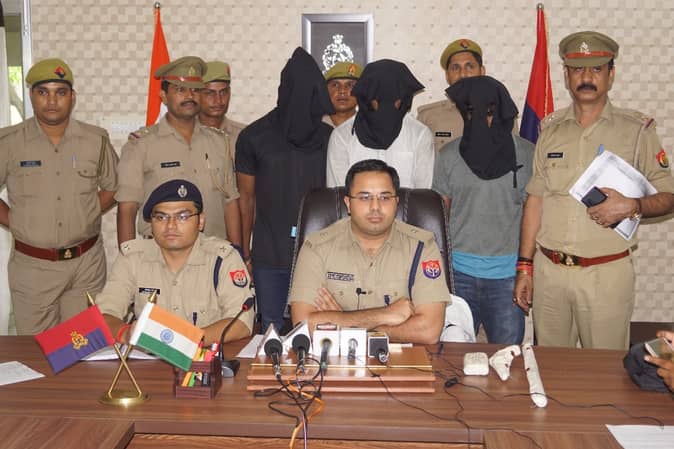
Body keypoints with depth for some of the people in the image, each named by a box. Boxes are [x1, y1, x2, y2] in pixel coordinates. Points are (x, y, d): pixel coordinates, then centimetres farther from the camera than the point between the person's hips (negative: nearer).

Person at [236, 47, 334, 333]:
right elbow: (246, 198, 6)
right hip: (269, 256, 0)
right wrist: (244, 255, 7)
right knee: (272, 329, 8)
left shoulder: (329, 138, 1)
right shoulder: (254, 137, -1)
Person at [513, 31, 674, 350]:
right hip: (549, 270, 3)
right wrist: (524, 266, 6)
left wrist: (632, 206, -20)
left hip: (607, 274, -2)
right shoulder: (550, 130, 8)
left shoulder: (636, 130, 0)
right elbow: (535, 201, 9)